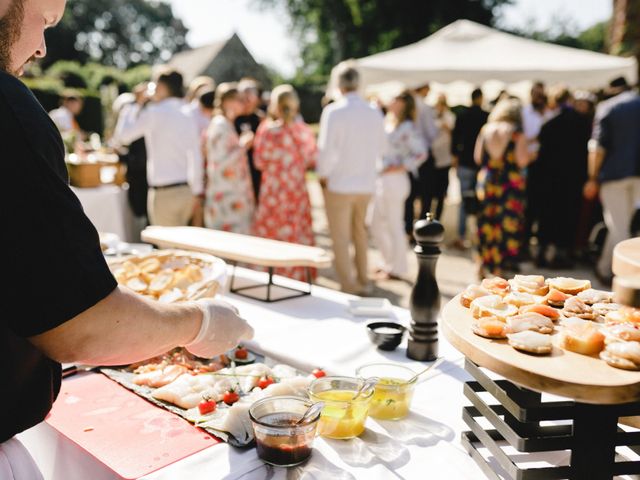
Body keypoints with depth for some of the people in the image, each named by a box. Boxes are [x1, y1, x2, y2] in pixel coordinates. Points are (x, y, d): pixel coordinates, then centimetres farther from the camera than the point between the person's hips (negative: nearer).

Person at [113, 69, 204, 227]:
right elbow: (196, 158, 9)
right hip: (186, 190, 6)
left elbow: (122, 136, -2)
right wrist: (197, 193, 16)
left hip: (164, 192, -6)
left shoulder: (154, 113, -8)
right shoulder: (188, 116, 9)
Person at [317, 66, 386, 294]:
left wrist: (323, 175, -2)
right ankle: (363, 280, 30)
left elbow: (327, 149, -15)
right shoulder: (376, 114, 1)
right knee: (360, 231, 20)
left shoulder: (333, 111, -14)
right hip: (366, 183, 5)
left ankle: (348, 286, 10)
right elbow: (379, 149, 8)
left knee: (340, 237, 5)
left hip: (339, 183, -5)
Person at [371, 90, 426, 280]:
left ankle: (397, 269, 15)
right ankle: (389, 263, 29)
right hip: (381, 181, 9)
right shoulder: (387, 124, 14)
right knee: (377, 225, 14)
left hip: (394, 181, -9)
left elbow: (420, 153, -17)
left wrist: (399, 167, -16)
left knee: (394, 226, 1)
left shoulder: (407, 127, -10)